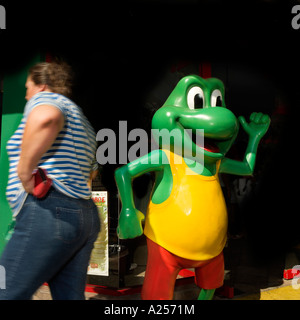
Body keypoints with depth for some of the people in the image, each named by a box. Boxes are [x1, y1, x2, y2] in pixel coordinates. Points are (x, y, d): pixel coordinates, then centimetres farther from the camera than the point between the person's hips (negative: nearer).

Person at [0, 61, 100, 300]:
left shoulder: (44, 98, 0)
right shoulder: (83, 123, 28)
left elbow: (46, 117, -27)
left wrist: (24, 171, -21)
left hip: (49, 211, -10)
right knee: (71, 296, 9)